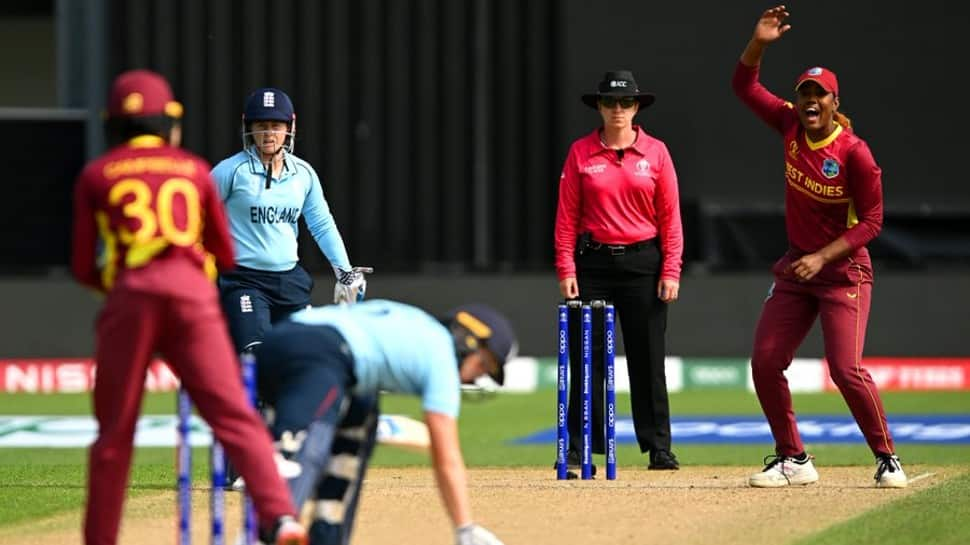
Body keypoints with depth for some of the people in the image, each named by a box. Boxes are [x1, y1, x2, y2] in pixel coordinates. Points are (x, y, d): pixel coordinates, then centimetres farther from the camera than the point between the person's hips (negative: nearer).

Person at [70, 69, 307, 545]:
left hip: (129, 295, 0)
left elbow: (84, 269, 11)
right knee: (235, 415, -7)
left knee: (115, 430, 8)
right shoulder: (194, 171, 18)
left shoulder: (96, 176, 14)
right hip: (193, 292, 1)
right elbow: (226, 256, 22)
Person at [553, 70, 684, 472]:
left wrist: (671, 270, -4)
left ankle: (659, 448, 7)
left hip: (643, 262, 0)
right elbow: (566, 215, 3)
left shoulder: (655, 152, 4)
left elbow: (670, 215, 3)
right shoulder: (581, 153, 4)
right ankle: (577, 449, 3)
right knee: (586, 359, -1)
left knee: (647, 359, 2)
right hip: (593, 263, 0)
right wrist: (566, 269, -5)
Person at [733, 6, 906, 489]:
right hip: (796, 268, 7)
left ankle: (887, 458, -1)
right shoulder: (791, 126, -1)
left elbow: (871, 221, -14)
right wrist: (759, 43, -13)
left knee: (845, 368, -16)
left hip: (843, 270, -7)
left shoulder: (854, 153, -17)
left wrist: (822, 257, -20)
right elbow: (744, 86, 4)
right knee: (765, 363, 1)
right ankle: (792, 460, 13)